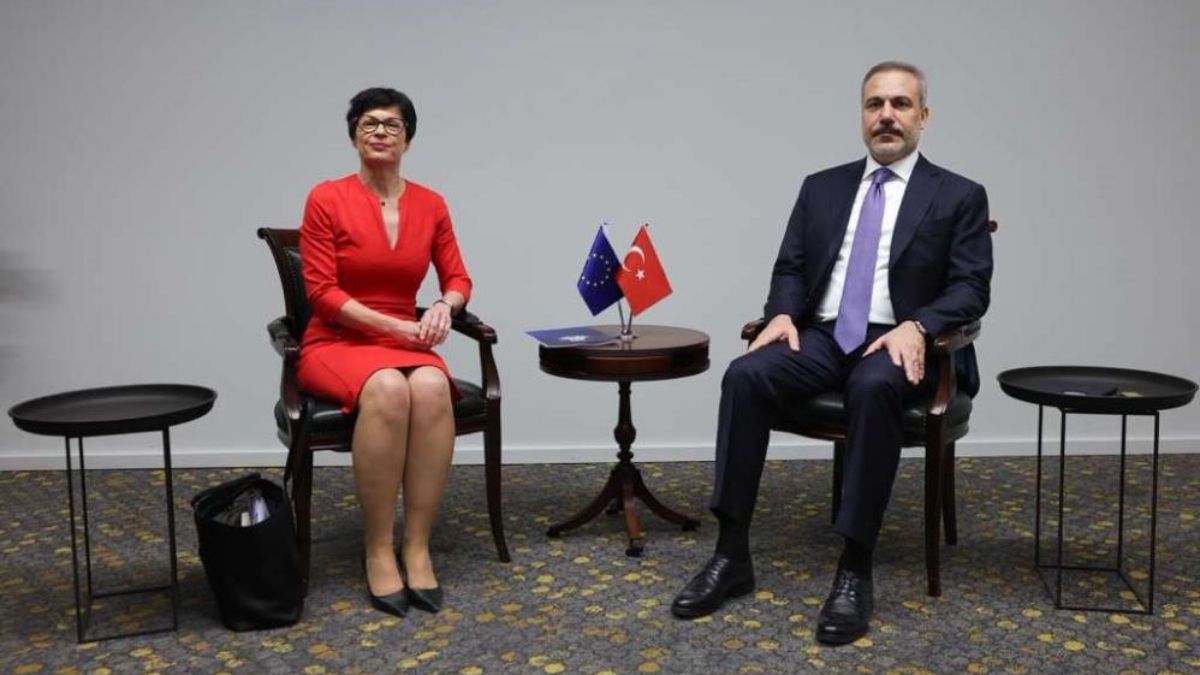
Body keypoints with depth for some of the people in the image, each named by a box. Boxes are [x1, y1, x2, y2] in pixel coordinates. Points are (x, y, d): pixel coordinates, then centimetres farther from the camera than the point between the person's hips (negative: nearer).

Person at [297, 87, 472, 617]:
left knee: (432, 388, -35)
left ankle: (417, 546, -26)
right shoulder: (326, 199, -7)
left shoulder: (430, 205, 4)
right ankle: (377, 550, -25)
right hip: (335, 344, -3)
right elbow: (321, 293, -11)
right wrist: (393, 325, -20)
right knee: (387, 390, -38)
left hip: (406, 344, 3)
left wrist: (443, 306, -15)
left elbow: (458, 279, 9)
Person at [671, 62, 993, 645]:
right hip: (821, 336, 3)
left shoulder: (960, 197, 6)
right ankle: (731, 555, -22)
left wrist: (915, 326, -21)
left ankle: (854, 572, -30)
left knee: (873, 389, -39)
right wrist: (782, 313, -10)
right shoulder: (821, 187, 16)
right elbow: (790, 268, 12)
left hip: (895, 343, -3)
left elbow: (970, 289, -2)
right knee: (745, 375, -27)